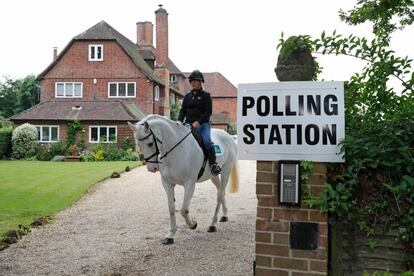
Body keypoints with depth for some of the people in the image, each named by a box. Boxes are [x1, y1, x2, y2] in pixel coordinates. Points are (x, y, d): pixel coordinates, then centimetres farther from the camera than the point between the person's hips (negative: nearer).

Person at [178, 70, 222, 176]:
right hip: (188, 124, 5)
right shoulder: (187, 96, 16)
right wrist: (180, 121, -6)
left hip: (202, 124, -5)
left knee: (207, 141, -28)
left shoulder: (205, 95, 2)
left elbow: (208, 112, -6)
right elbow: (183, 110, 14)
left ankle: (213, 164, -15)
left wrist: (198, 122, -20)